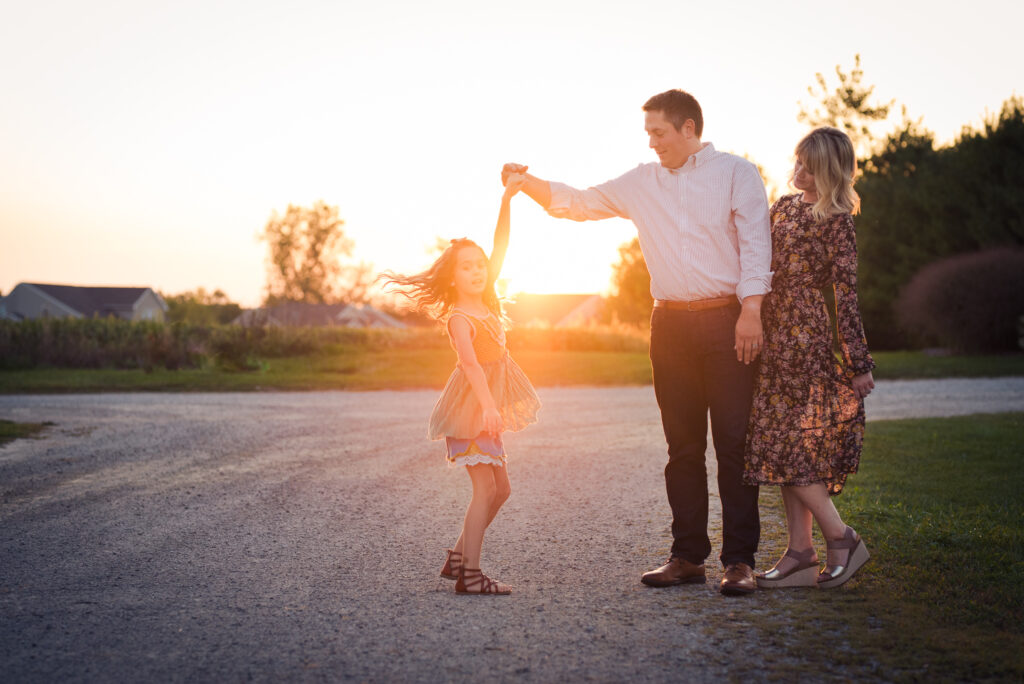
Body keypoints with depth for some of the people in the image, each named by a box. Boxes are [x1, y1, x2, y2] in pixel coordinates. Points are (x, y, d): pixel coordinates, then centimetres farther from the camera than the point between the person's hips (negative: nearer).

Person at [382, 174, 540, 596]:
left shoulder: (487, 303, 7)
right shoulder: (459, 318, -16)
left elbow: (500, 248, 7)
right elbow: (469, 362, -30)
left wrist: (506, 202, 1)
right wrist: (487, 404, -44)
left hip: (488, 408, 9)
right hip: (470, 405, -9)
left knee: (499, 488, 12)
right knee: (485, 487, -11)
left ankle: (458, 557, 21)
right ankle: (469, 574, -9)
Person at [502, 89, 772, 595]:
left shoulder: (736, 174, 4)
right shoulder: (642, 183, 15)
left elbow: (755, 244, -4)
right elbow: (578, 202, 19)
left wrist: (751, 311, -14)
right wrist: (527, 183, 4)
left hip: (727, 320, -4)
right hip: (671, 323, 4)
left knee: (734, 441, -6)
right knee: (683, 444, 6)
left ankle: (739, 559, -2)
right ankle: (688, 557, 12)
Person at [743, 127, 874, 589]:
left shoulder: (836, 222, -8)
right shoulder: (784, 207, 14)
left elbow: (846, 295, -9)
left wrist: (859, 364, -9)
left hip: (806, 335, -8)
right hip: (776, 338, 8)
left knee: (788, 443, -9)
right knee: (784, 444, 7)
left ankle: (841, 538, 4)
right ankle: (800, 554, 11)